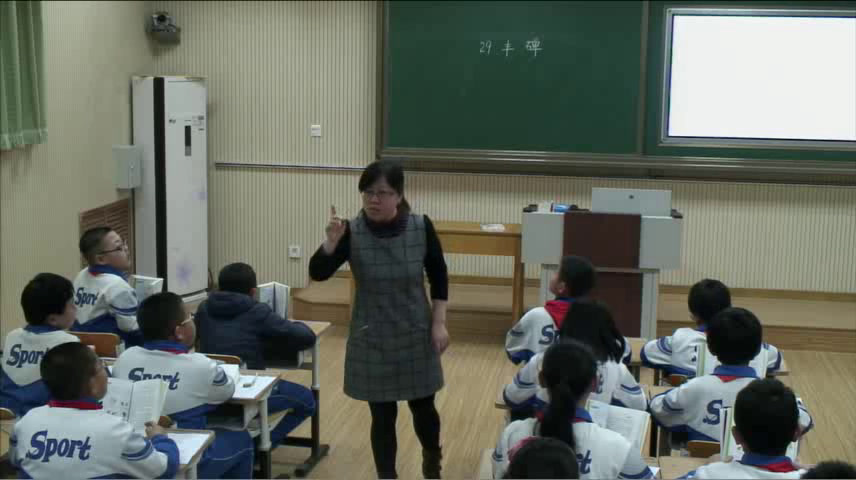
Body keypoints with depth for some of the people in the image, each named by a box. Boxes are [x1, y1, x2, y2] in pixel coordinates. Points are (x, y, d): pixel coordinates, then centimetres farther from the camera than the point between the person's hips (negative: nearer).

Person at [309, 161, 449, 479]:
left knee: (422, 406, 14)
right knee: (382, 415, 4)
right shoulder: (352, 232, -14)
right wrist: (331, 242, -37)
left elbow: (439, 277, 0)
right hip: (372, 339, -1)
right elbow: (317, 273, -20)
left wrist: (439, 324, -3)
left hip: (416, 335, 1)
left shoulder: (421, 227, -11)